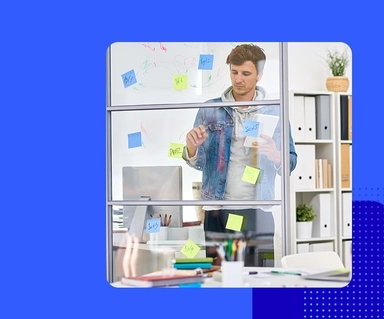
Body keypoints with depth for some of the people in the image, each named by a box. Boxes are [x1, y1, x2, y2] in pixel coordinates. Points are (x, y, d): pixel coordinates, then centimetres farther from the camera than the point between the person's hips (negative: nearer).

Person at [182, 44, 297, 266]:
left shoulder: (275, 112, 3)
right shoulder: (210, 110, 4)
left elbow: (290, 163, 3)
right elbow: (198, 163, 6)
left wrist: (274, 154, -19)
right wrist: (192, 147, -16)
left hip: (258, 210, 0)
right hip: (218, 209, 1)